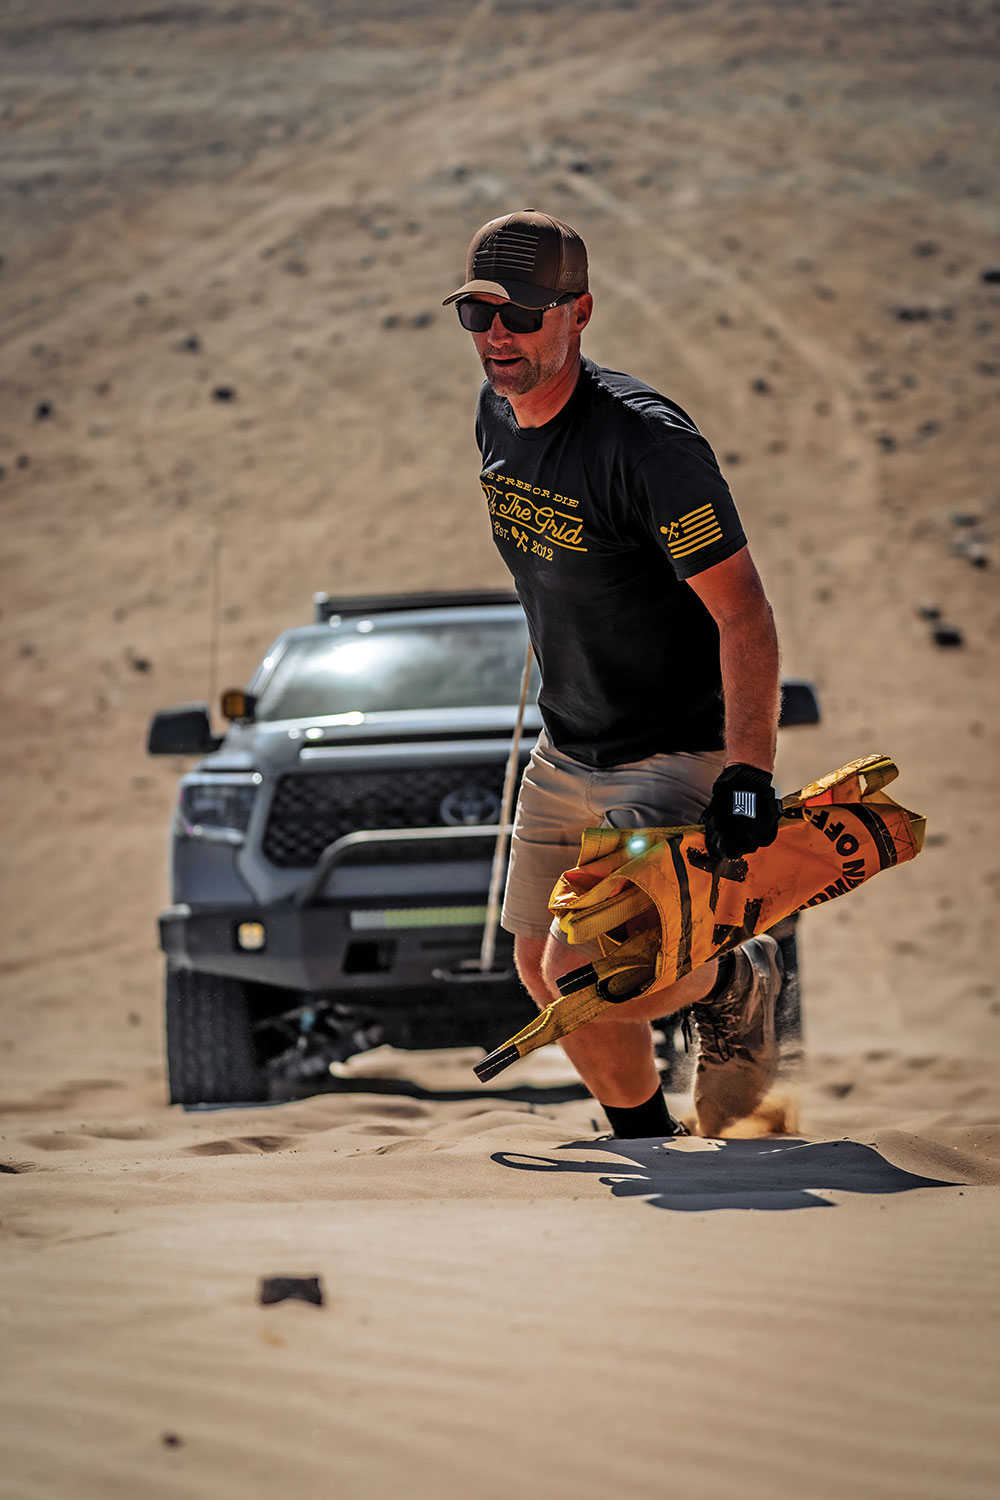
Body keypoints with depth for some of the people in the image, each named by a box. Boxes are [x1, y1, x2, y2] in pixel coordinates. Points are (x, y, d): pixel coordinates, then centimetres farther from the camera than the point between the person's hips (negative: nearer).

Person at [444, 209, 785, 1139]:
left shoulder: (645, 442, -26)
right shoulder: (497, 416, 0)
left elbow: (742, 611, -26)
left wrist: (749, 774, -31)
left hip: (675, 758, -8)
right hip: (566, 751, 8)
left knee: (582, 977, -17)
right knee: (543, 972, 13)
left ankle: (733, 981, 14)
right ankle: (649, 1154, 35)